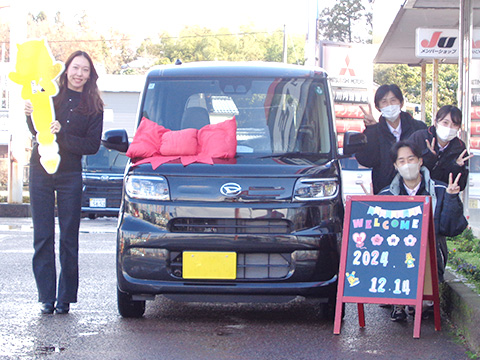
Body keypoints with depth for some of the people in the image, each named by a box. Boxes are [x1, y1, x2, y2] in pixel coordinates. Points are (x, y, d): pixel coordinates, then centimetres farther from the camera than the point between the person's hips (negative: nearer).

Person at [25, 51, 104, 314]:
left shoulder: (93, 107, 3)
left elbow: (93, 145, -5)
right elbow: (36, 131, 4)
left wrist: (62, 135, -18)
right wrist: (31, 116, -17)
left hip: (70, 175, 0)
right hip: (40, 172, 1)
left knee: (68, 238, 1)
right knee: (43, 236, 1)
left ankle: (65, 298, 9)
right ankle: (46, 297, 7)